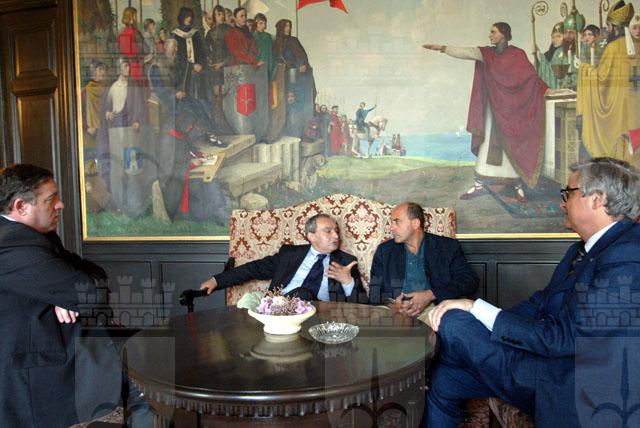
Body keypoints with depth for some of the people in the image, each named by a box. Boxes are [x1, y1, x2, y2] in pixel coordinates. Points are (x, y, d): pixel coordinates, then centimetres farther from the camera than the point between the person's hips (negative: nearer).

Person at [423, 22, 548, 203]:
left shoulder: (518, 54, -4)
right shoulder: (487, 53, 5)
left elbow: (531, 76, -9)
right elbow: (466, 52, -5)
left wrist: (546, 90, -21)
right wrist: (442, 48, -15)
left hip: (511, 108, -3)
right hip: (493, 107, 3)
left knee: (513, 146, 1)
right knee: (487, 144, 3)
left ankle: (518, 185, 12)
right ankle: (479, 185, 7)